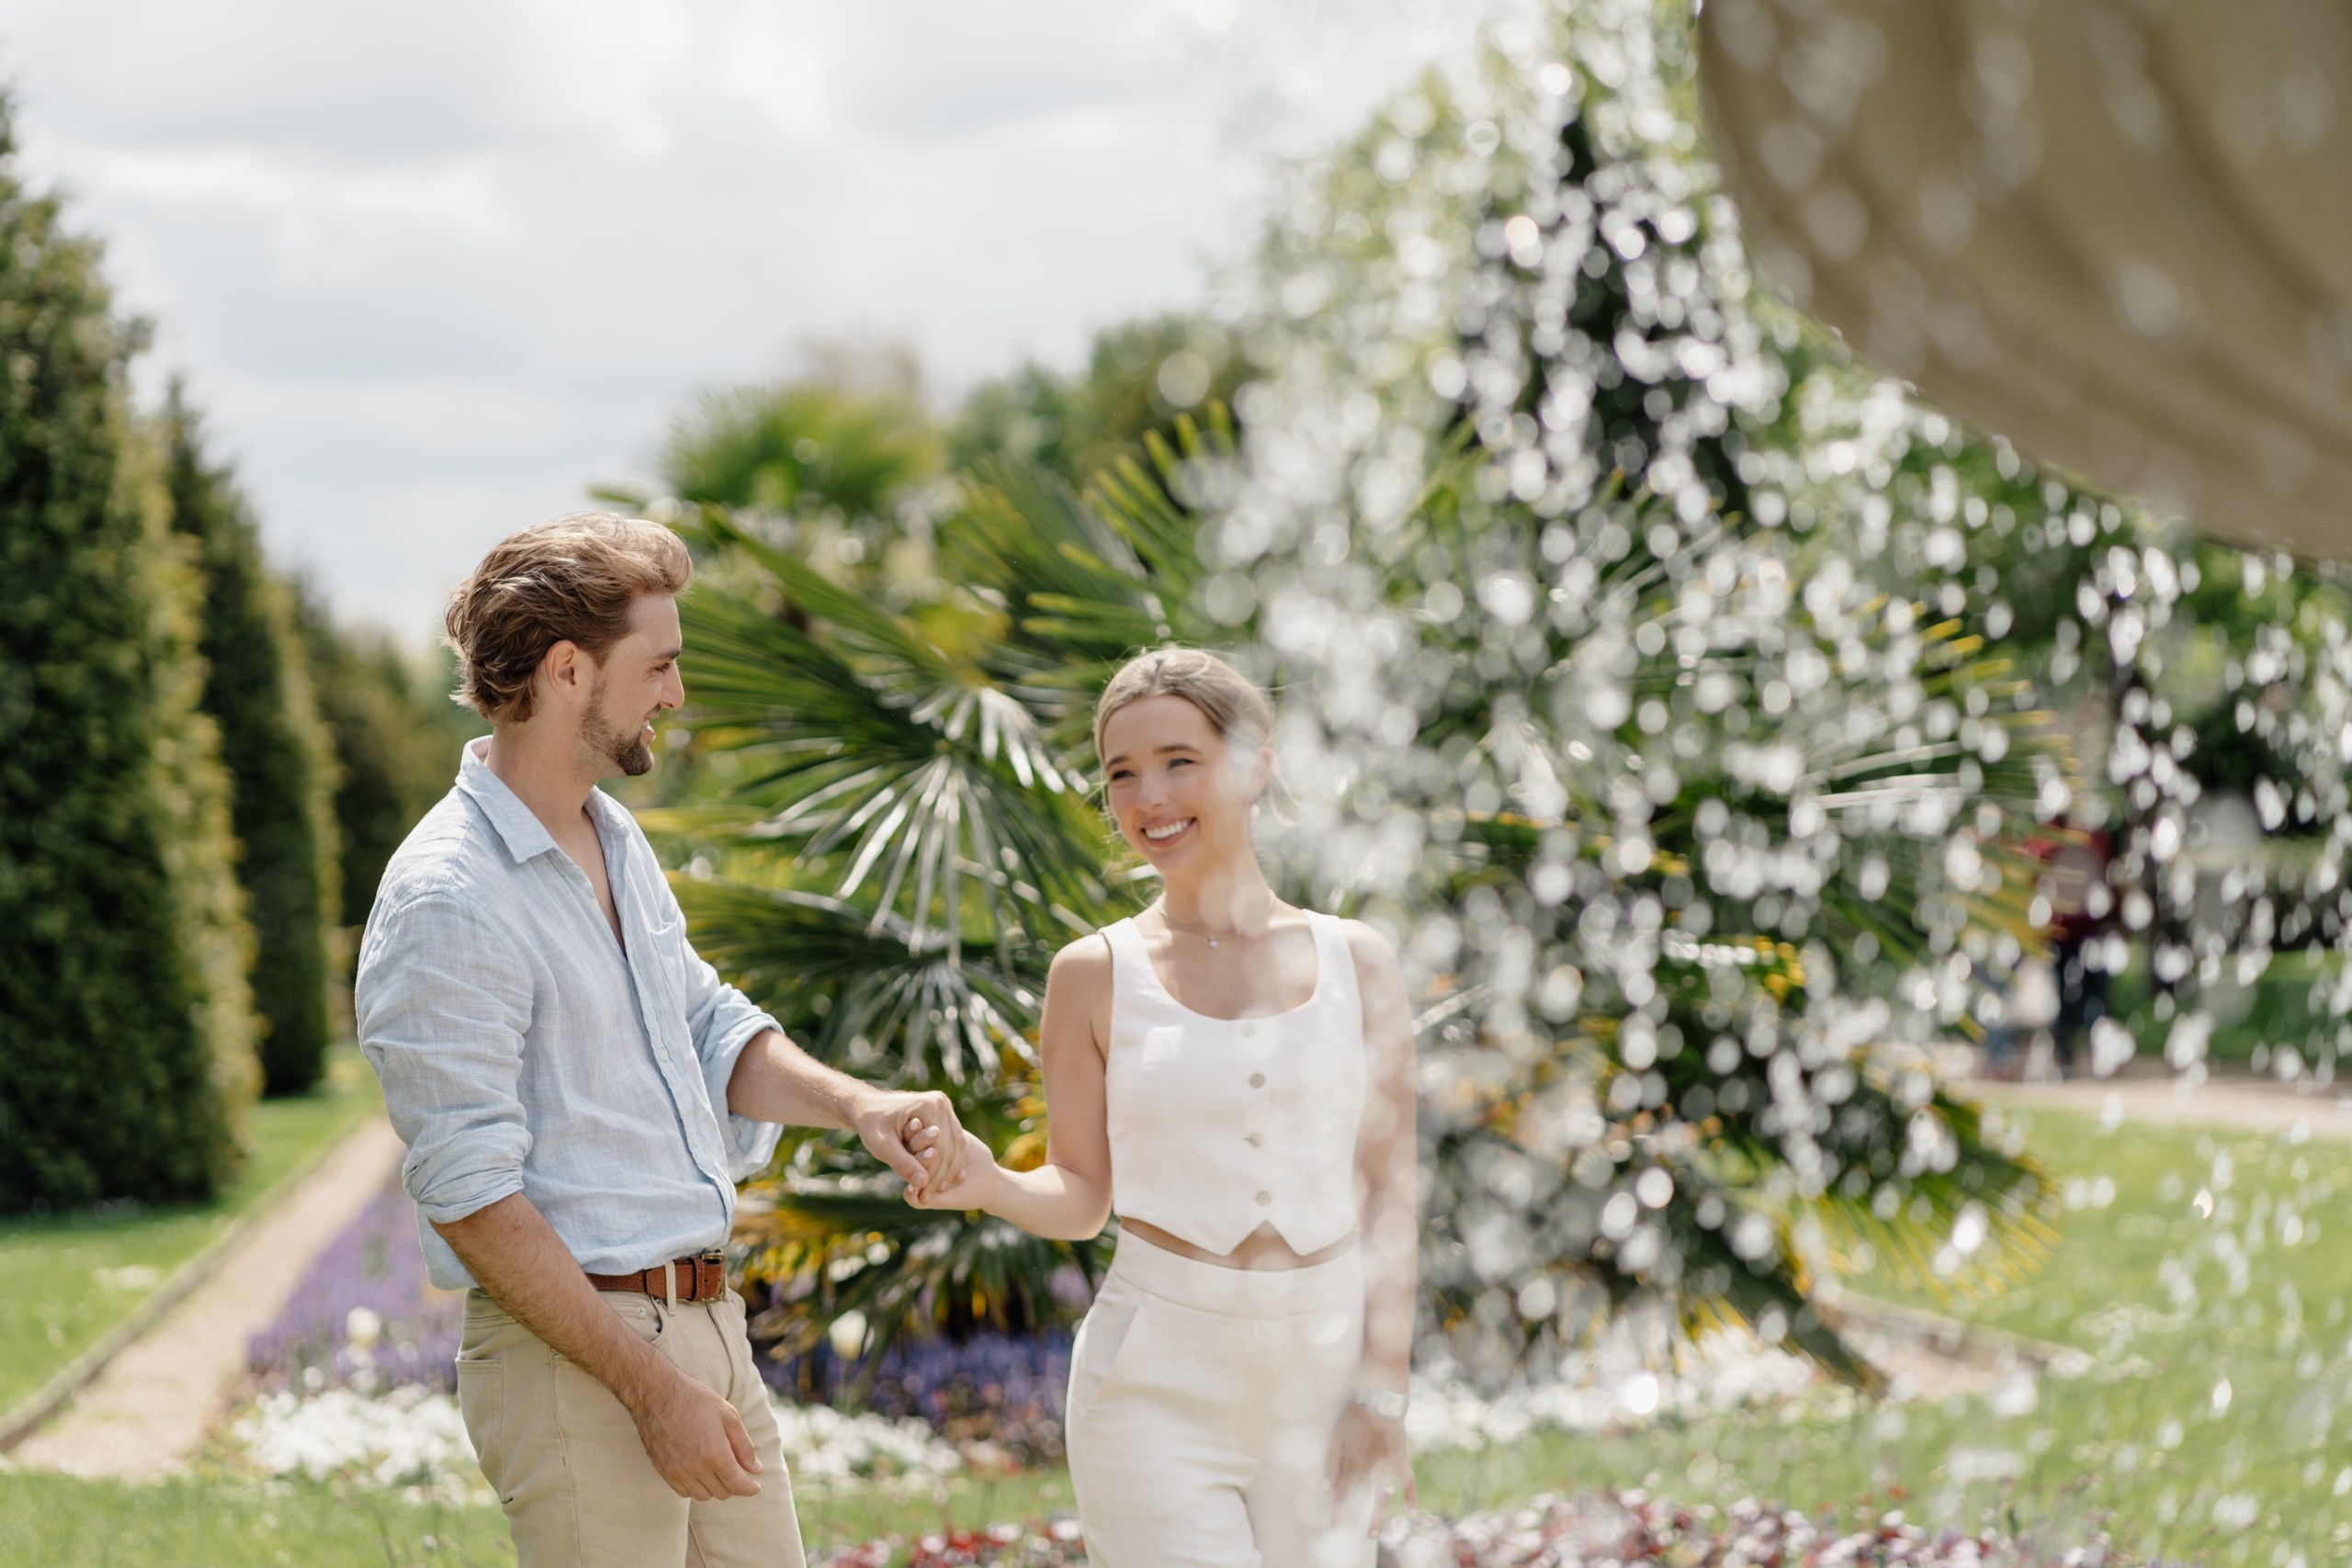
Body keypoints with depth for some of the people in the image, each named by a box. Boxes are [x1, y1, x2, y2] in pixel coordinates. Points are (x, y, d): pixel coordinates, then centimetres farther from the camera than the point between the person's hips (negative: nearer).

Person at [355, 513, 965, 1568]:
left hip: (710, 1326, 9)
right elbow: (469, 1195, -19)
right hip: (571, 1356, -9)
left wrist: (855, 1104, 0)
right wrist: (651, 1390, -20)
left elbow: (708, 1028, 21)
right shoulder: (447, 903, -17)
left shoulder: (614, 839, 13)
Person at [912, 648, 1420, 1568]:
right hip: (1159, 1386, -2)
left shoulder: (1354, 962, 4)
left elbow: (1387, 1192, 4)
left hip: (1323, 1373, 2)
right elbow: (1081, 1198, 4)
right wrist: (990, 1187, -17)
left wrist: (1384, 1389, -1)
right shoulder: (1096, 974, 1)